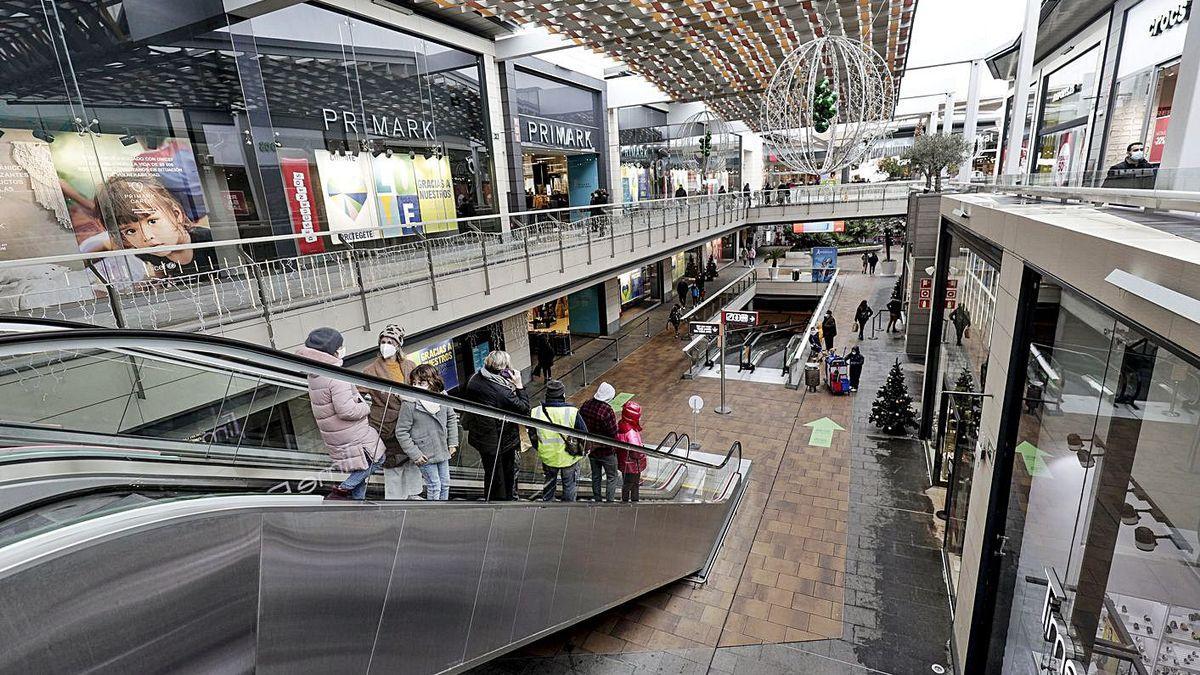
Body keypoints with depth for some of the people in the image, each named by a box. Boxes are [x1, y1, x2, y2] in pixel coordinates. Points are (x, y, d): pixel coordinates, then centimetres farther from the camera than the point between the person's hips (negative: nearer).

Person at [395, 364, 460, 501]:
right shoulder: (409, 405, -18)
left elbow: (452, 418, 12)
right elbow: (401, 432, -12)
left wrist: (452, 443, 9)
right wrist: (414, 454, -14)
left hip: (443, 452, 5)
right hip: (425, 456, -5)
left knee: (445, 484, 16)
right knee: (434, 487, 2)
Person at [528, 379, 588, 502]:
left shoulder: (535, 412, -15)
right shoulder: (572, 412, -24)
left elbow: (532, 437, -2)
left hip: (547, 458, 2)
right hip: (569, 458, -2)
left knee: (549, 482, 26)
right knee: (569, 485, 21)